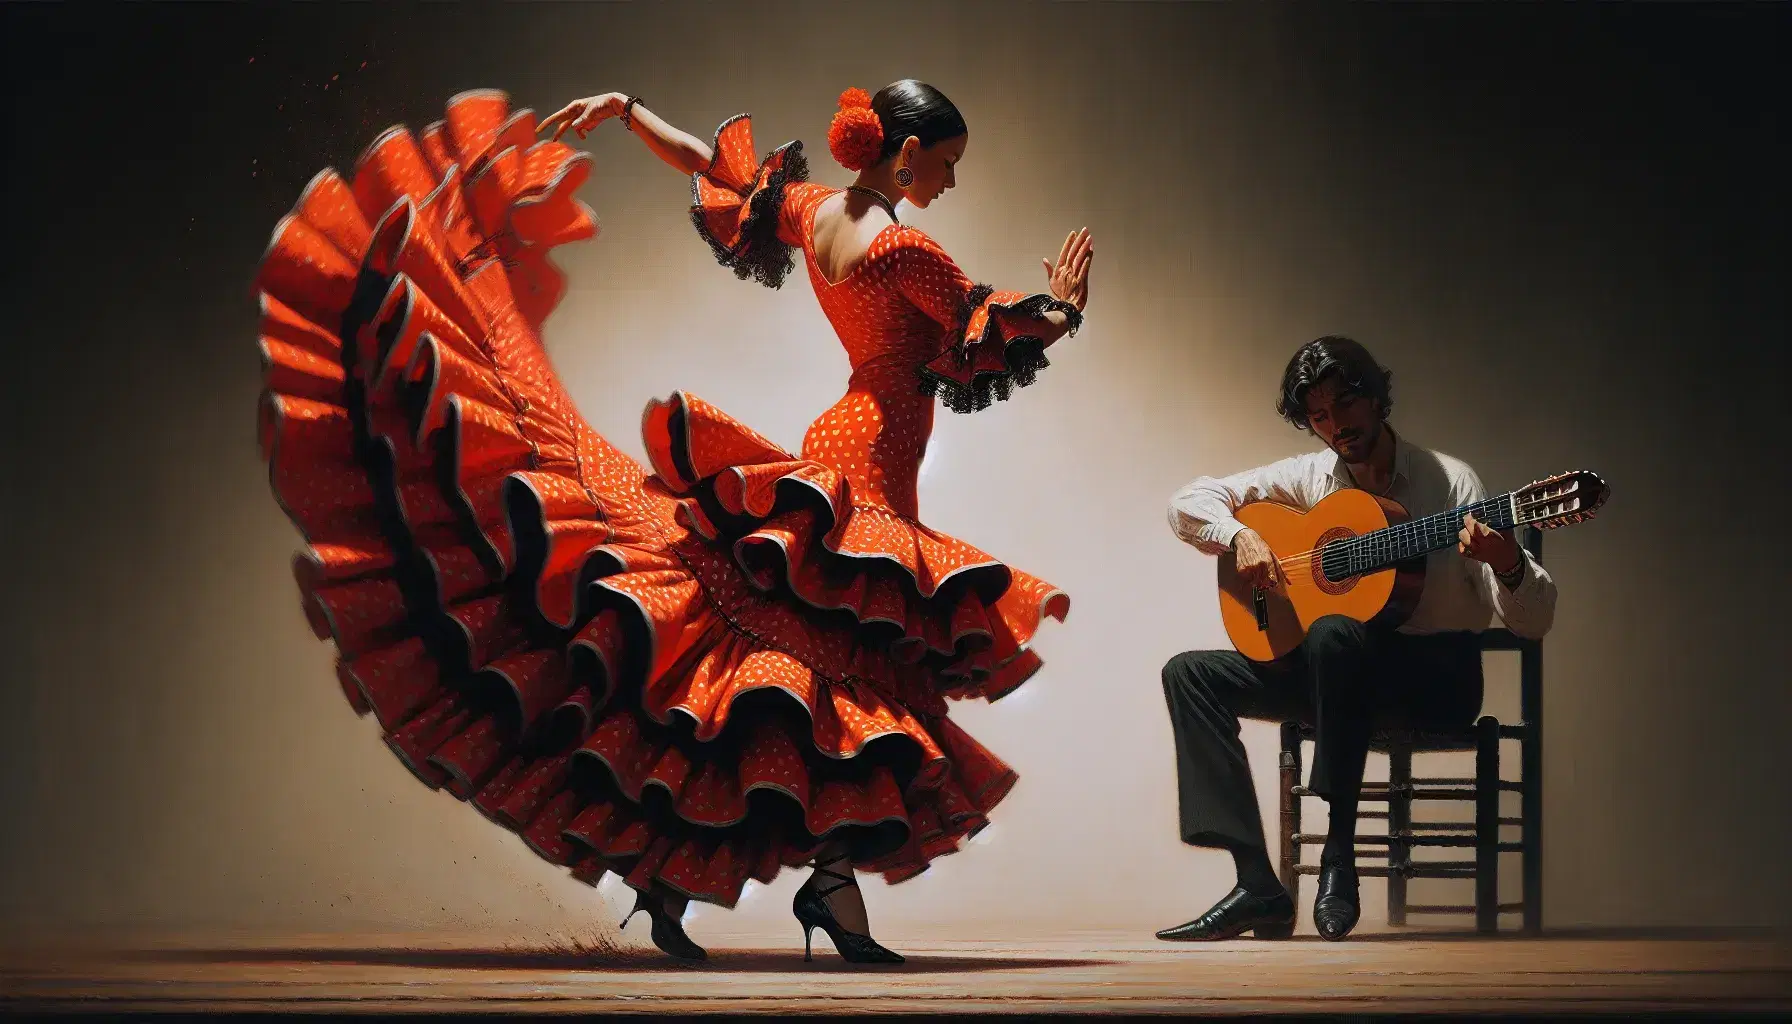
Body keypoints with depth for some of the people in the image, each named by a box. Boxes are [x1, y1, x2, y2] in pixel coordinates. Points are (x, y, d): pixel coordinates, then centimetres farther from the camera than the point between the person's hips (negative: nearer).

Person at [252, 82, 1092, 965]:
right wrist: (1063, 306, 8)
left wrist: (626, 108, 29)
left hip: (835, 449, 8)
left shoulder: (811, 211, 7)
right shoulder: (906, 253, -15)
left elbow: (705, 163, 18)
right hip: (869, 479, -8)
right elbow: (1001, 335, -7)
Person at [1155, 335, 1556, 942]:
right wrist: (1241, 537, -11)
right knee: (1190, 673, -11)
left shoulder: (1447, 481, -7)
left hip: (1438, 676, -5)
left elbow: (1533, 623, -11)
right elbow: (1188, 503, 9)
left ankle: (1339, 858, -29)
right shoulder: (1310, 478, 6)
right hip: (1340, 668, 6)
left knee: (1334, 633, -36)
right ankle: (1257, 887, -20)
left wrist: (1508, 567, -34)